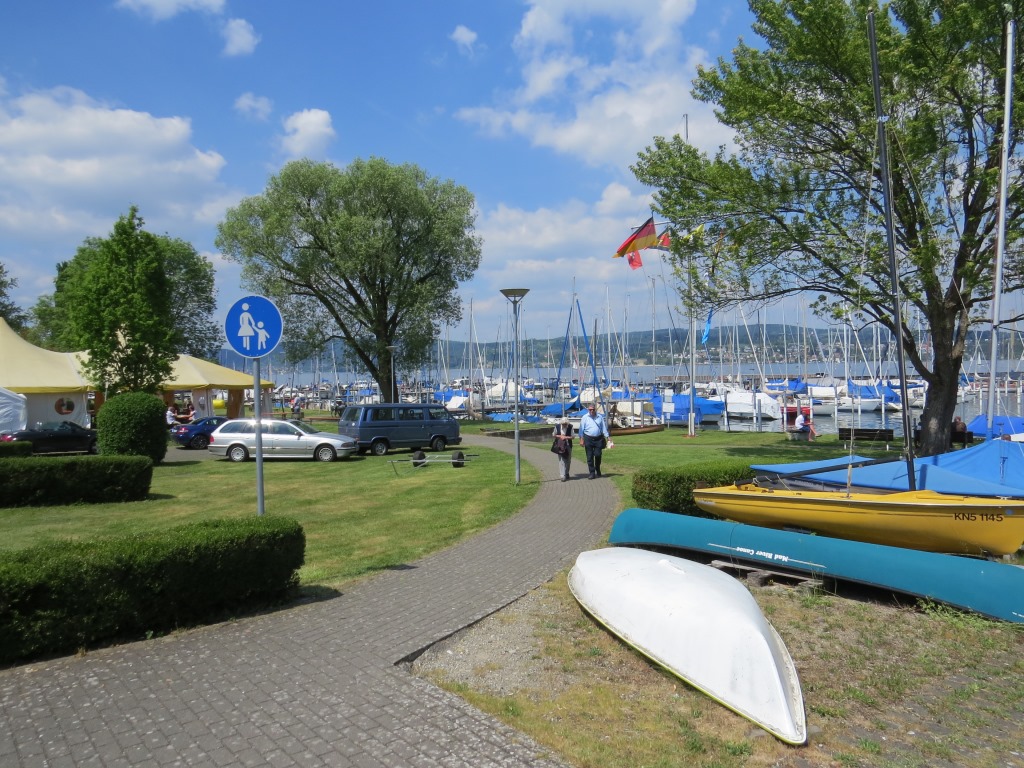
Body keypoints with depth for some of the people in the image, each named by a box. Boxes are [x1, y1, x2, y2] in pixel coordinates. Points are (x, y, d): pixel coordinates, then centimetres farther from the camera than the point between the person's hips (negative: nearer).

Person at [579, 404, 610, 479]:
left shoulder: (600, 417, 7)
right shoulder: (585, 417, 1)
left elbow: (604, 427, 11)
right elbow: (581, 429, 0)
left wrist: (607, 437, 6)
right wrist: (581, 439, -6)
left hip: (598, 439, 1)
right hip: (588, 439, -1)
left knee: (598, 455, 0)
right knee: (590, 457, 1)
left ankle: (598, 470, 23)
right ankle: (592, 473, 7)